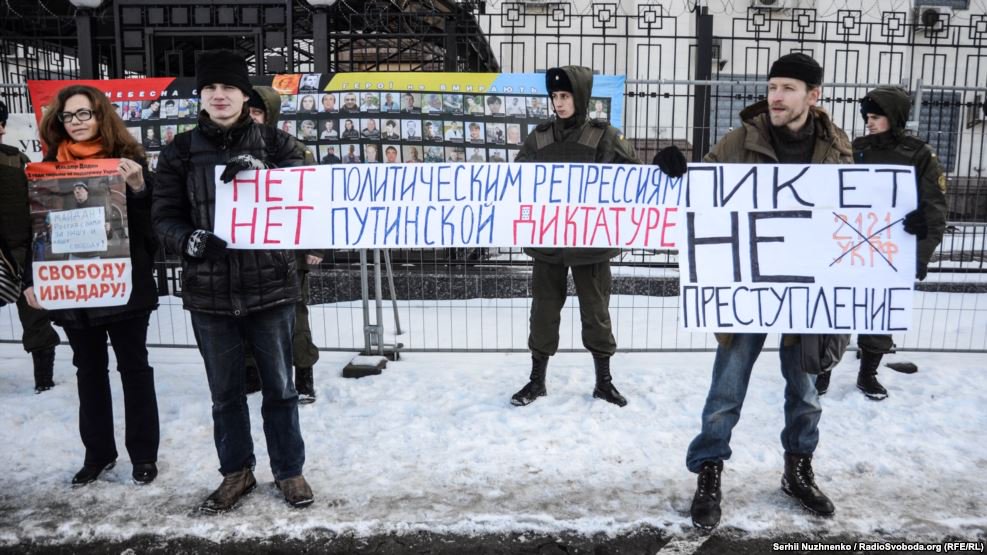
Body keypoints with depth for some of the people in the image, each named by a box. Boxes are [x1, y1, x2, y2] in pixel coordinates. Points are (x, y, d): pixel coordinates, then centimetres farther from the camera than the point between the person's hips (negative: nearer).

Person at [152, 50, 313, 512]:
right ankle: (236, 472, 32)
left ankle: (289, 471, 28)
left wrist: (261, 172, -23)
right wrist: (189, 239, -18)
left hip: (269, 285, -1)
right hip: (209, 291, 2)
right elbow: (164, 215, 3)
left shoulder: (275, 143, 2)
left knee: (279, 388, 10)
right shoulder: (181, 151, 5)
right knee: (224, 392, 14)